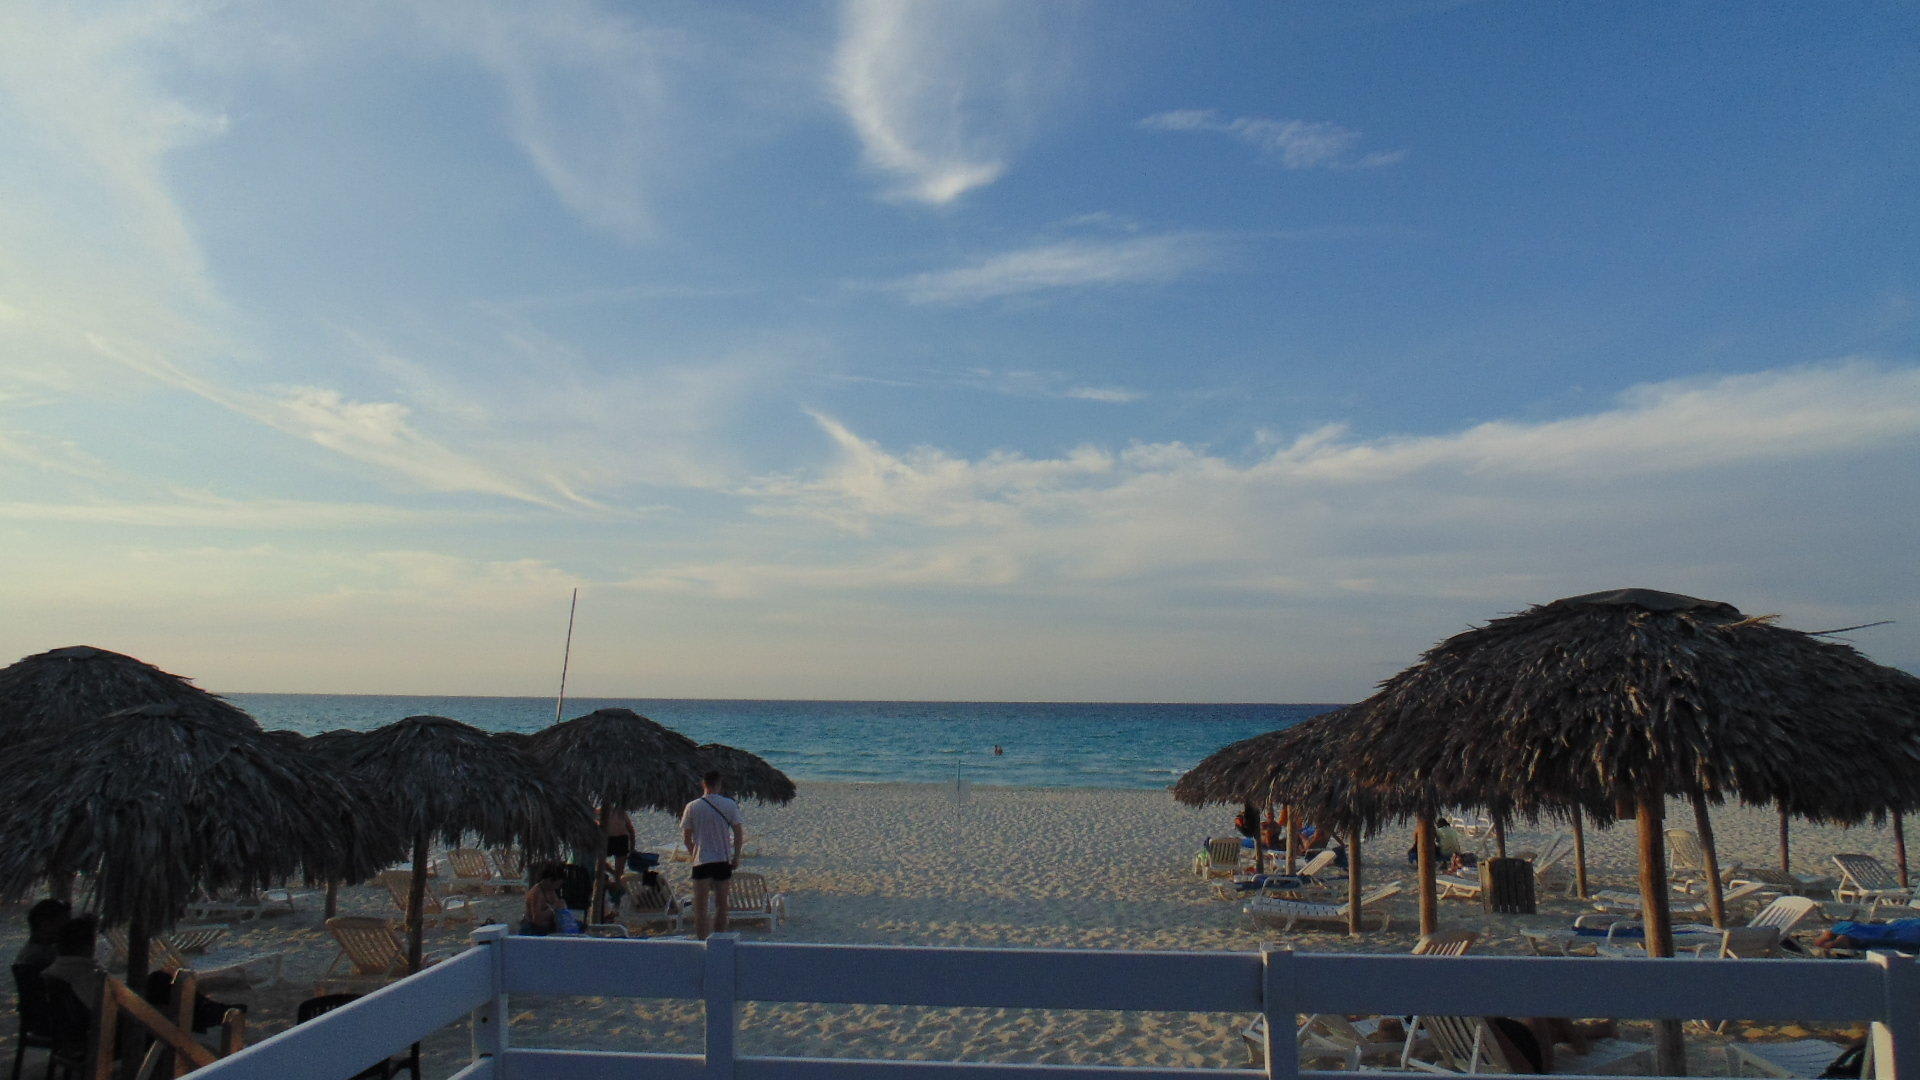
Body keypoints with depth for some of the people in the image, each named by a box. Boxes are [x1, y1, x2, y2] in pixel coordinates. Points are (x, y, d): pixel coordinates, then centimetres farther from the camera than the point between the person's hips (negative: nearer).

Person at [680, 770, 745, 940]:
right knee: (721, 904, 13)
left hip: (701, 861, -2)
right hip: (724, 860, 2)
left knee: (700, 906, 1)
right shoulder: (730, 804, -1)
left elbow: (686, 838, 1)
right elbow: (739, 832, -3)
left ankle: (702, 940, -6)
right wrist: (736, 856, 7)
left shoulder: (692, 807, -2)